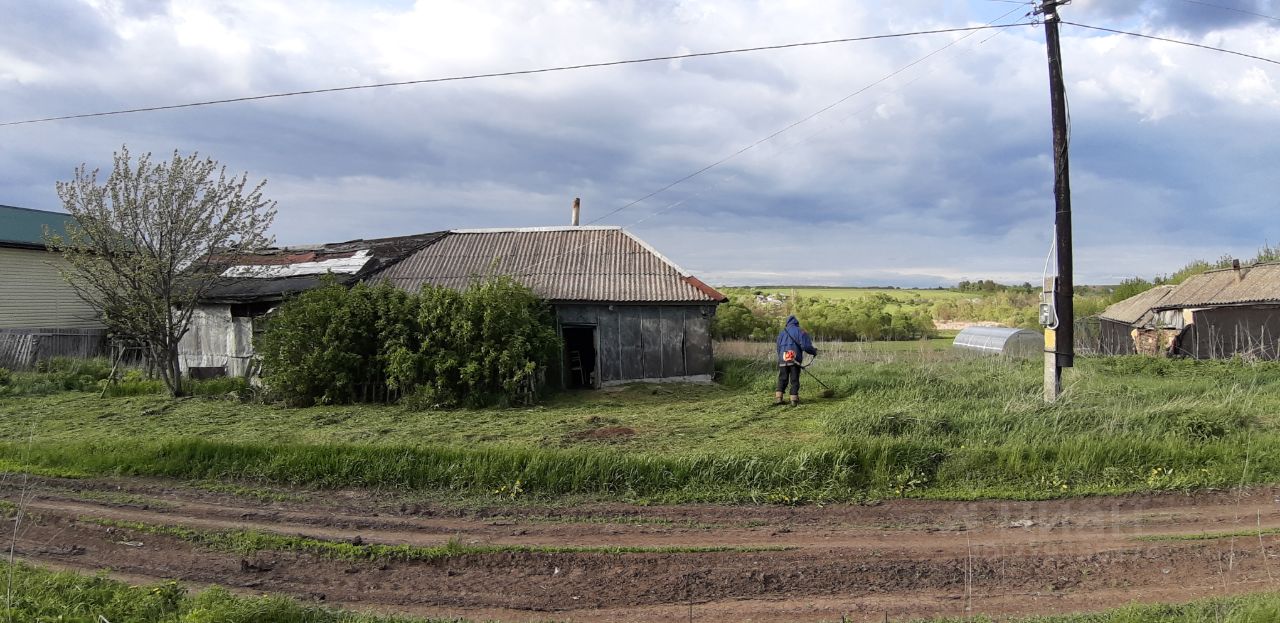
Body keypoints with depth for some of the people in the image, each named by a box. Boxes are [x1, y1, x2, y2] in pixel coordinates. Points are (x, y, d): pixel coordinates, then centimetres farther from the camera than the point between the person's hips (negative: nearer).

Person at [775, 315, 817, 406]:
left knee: (782, 379, 9)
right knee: (794, 380, 4)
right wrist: (814, 351, 9)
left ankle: (778, 397, -1)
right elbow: (806, 346, -8)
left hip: (783, 360, 3)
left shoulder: (782, 333, 13)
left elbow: (778, 348, 17)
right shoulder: (800, 331, 0)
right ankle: (794, 399, 1)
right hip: (795, 360, -3)